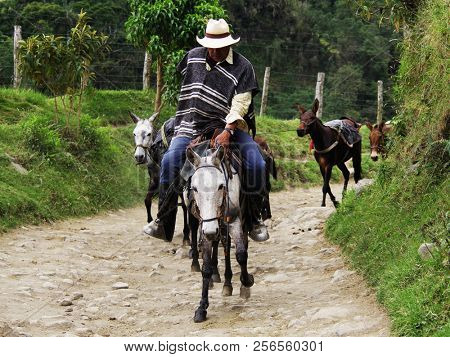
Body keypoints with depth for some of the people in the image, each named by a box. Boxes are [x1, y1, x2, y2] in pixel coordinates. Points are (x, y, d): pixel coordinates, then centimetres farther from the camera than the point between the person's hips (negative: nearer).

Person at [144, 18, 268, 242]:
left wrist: (227, 131, -29)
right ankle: (163, 223, -17)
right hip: (191, 128, 2)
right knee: (170, 161, -23)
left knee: (256, 163, -23)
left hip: (228, 126, -2)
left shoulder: (242, 67, -6)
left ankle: (255, 219, -5)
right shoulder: (194, 57, 7)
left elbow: (240, 104, -15)